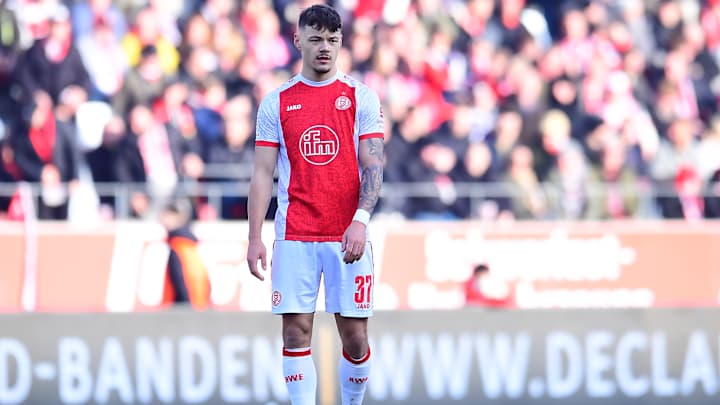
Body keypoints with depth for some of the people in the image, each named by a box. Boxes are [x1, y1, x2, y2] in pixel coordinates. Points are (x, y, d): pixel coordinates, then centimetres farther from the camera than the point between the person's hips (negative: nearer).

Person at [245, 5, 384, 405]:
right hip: (294, 235, 1)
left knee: (354, 336, -1)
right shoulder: (276, 102, 7)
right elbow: (262, 173, 7)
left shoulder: (361, 97, 4)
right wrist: (254, 237, -1)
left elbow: (373, 165, -3)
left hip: (348, 236, -1)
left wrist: (360, 220, -18)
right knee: (295, 332, -4)